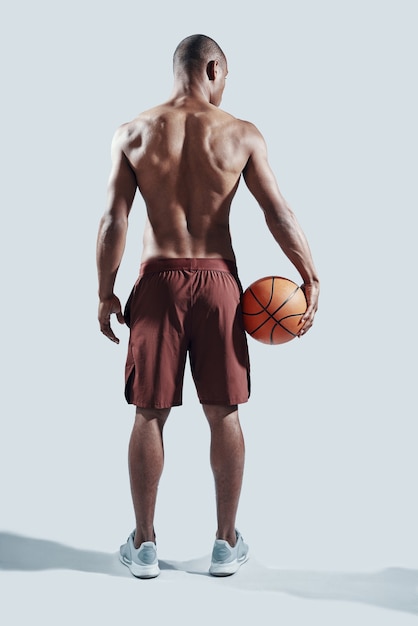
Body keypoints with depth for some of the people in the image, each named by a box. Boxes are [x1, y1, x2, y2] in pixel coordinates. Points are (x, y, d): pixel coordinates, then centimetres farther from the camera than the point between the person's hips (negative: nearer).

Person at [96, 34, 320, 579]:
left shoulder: (133, 134, 1)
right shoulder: (241, 134, -1)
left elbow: (113, 221, -2)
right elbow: (279, 215, -3)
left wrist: (105, 293, 5)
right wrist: (311, 280, 5)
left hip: (158, 282, 0)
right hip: (217, 282, 0)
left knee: (149, 416, 9)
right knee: (224, 415, 10)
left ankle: (144, 544, 20)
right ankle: (227, 543, 21)